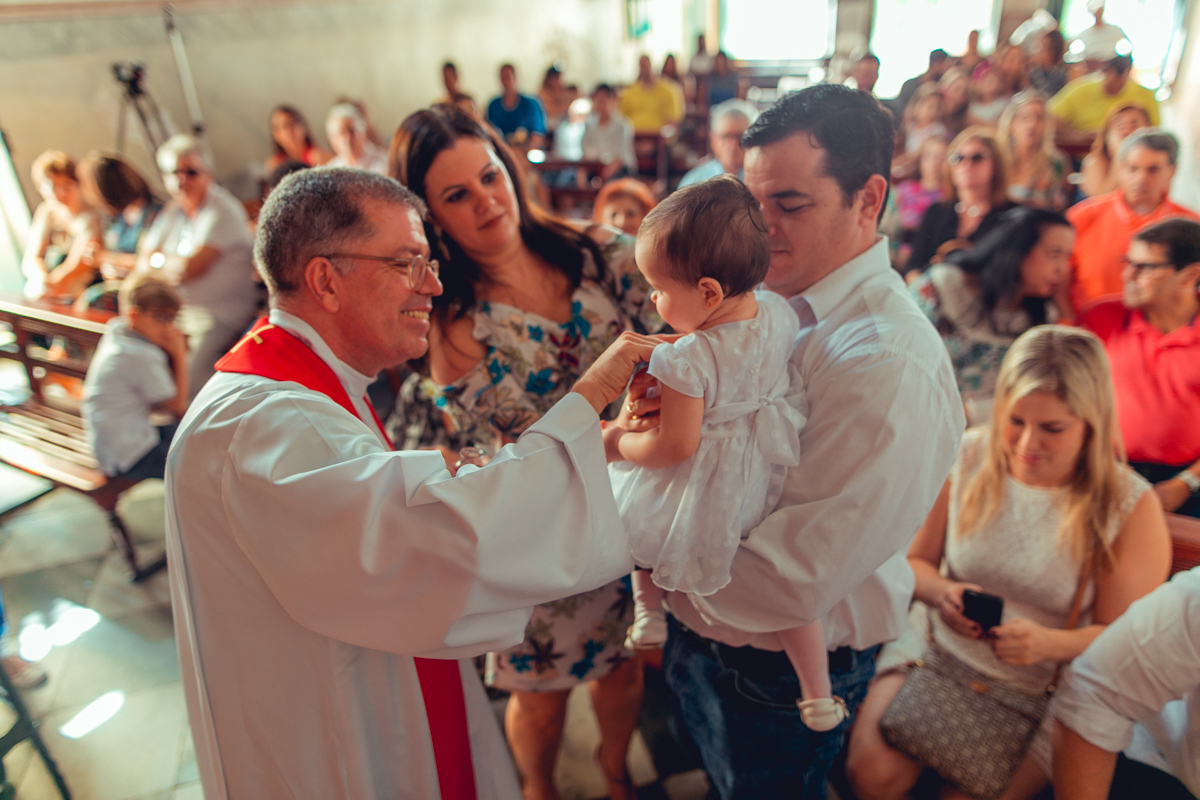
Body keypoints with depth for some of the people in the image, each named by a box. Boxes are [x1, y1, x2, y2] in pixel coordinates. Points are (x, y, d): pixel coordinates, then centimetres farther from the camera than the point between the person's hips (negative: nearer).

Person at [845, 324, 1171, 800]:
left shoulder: (1131, 507, -11)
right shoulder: (967, 457, -6)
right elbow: (915, 561, 4)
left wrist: (1048, 643, -26)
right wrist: (942, 592, -19)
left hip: (1043, 691, -1)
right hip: (935, 650, 1)